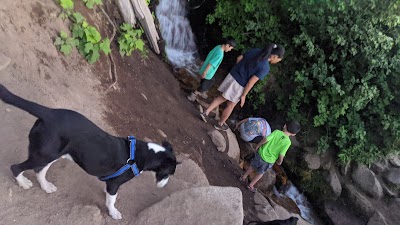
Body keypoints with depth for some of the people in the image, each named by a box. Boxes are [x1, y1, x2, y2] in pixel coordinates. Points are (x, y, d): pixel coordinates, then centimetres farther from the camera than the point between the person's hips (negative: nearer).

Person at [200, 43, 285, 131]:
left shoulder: (255, 51, 0)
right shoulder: (265, 68, -20)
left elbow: (239, 58, 7)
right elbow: (251, 82, -20)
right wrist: (243, 95, -10)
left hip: (232, 75, 6)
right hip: (239, 85, -6)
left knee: (222, 98, 23)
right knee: (231, 105, 15)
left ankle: (206, 112, 21)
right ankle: (220, 124, 33)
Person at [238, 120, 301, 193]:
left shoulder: (277, 132, -16)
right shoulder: (287, 142, -20)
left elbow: (265, 139, -22)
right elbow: (281, 155, -22)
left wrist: (258, 146, -4)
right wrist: (280, 161, -1)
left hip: (261, 154, 2)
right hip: (269, 160, -2)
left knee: (252, 166, 29)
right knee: (260, 173, 26)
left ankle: (243, 177, 48)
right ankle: (250, 185, 38)